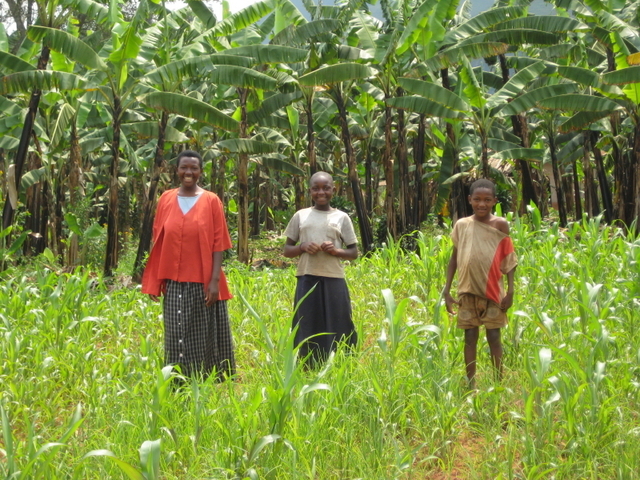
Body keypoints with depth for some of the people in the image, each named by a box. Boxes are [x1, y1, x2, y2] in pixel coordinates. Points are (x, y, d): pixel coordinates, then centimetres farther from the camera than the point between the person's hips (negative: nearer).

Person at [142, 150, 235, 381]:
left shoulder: (211, 201, 0)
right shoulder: (166, 199, 7)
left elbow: (218, 243, -3)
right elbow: (158, 242, 9)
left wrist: (215, 280, -11)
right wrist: (154, 281, 5)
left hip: (203, 282, -2)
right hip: (174, 281, 2)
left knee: (204, 335, 2)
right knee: (177, 335, 3)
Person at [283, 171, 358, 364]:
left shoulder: (341, 217, 7)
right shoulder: (300, 216, 9)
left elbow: (354, 253, 9)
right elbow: (287, 250, 12)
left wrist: (336, 251, -10)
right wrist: (302, 247, -9)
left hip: (334, 280, 0)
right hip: (307, 280, 1)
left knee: (337, 330, -1)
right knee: (307, 329, 1)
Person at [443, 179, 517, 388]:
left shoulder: (500, 224, -2)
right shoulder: (461, 225, 4)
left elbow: (509, 259, 0)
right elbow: (454, 258, 10)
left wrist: (510, 291, -6)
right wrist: (447, 291, 6)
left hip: (492, 291, -2)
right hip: (467, 291, 2)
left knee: (494, 336, 2)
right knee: (470, 337, 7)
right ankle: (470, 385, 14)